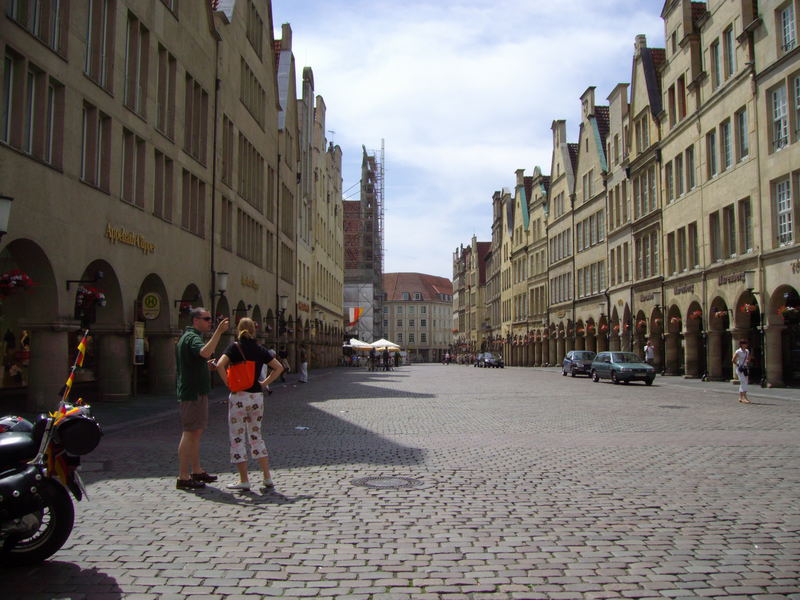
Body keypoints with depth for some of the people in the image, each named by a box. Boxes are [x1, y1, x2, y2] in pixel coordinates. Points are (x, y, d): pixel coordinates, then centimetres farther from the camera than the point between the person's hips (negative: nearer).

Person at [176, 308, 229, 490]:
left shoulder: (187, 337, 20)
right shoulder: (192, 337, -14)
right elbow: (205, 352, -37)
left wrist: (206, 366, 13)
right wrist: (218, 332, -40)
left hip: (196, 392, 11)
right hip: (193, 393, -11)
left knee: (196, 433, 15)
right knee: (190, 433, -8)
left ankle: (196, 471, 23)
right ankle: (183, 478, -5)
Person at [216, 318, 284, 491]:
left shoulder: (235, 347, -6)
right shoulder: (260, 349, 7)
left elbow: (220, 365, -20)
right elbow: (279, 368, 9)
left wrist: (228, 383, -9)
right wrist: (265, 383, 8)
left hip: (239, 397, -4)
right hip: (257, 396, 5)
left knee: (237, 438, 5)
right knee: (256, 436, 15)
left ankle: (244, 480, 7)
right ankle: (267, 478, 11)